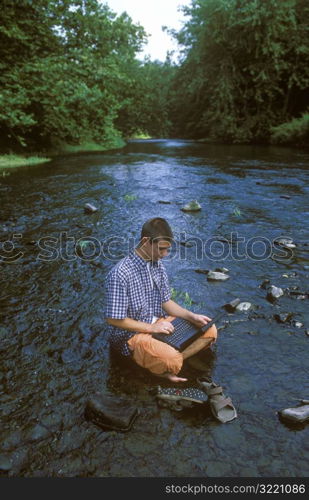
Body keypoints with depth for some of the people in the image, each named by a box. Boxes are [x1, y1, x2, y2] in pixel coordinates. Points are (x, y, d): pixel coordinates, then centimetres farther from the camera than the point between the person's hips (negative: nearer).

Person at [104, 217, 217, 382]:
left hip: (159, 323, 8)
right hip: (132, 334, -8)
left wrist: (191, 316, -5)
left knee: (209, 330, -3)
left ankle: (168, 364, -11)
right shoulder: (120, 274, -24)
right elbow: (114, 319, -19)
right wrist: (151, 327, -18)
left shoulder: (157, 265, 1)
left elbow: (165, 301, 10)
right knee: (172, 361, -32)